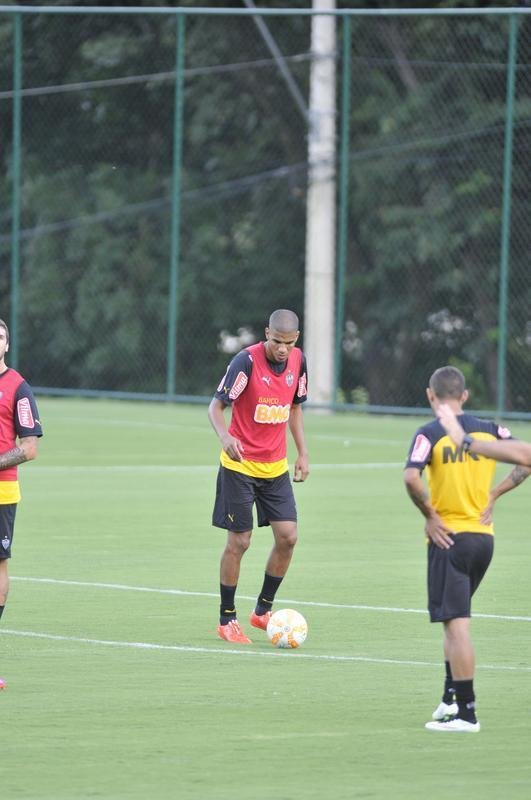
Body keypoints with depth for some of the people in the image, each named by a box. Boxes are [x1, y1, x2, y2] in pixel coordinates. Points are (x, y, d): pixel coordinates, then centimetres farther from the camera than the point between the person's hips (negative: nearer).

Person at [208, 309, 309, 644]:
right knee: (239, 541, -2)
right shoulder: (246, 361, -18)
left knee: (287, 537, -1)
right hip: (240, 465, -5)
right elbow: (216, 406, -18)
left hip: (276, 466, 5)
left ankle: (263, 610, 15)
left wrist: (303, 453, 11)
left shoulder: (298, 361, 0)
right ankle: (227, 619, 10)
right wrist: (225, 436, -38)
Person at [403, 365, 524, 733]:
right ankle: (452, 698, 23)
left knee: (456, 624, -5)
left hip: (449, 536, -6)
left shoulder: (430, 434, -10)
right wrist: (494, 495, 8)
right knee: (455, 620, 21)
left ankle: (466, 713, -7)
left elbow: (412, 478, -25)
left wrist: (430, 515, -11)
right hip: (484, 536, 6)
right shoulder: (489, 430, 4)